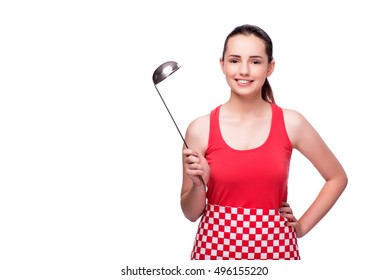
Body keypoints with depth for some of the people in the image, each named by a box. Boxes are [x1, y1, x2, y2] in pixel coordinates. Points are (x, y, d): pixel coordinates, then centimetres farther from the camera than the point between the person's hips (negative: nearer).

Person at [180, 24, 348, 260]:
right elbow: (191, 213, 2)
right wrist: (199, 184, -17)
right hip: (216, 245, 0)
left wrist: (302, 227, 3)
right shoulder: (200, 129, -6)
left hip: (273, 246, 0)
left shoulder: (291, 123, -6)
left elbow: (337, 178, 8)